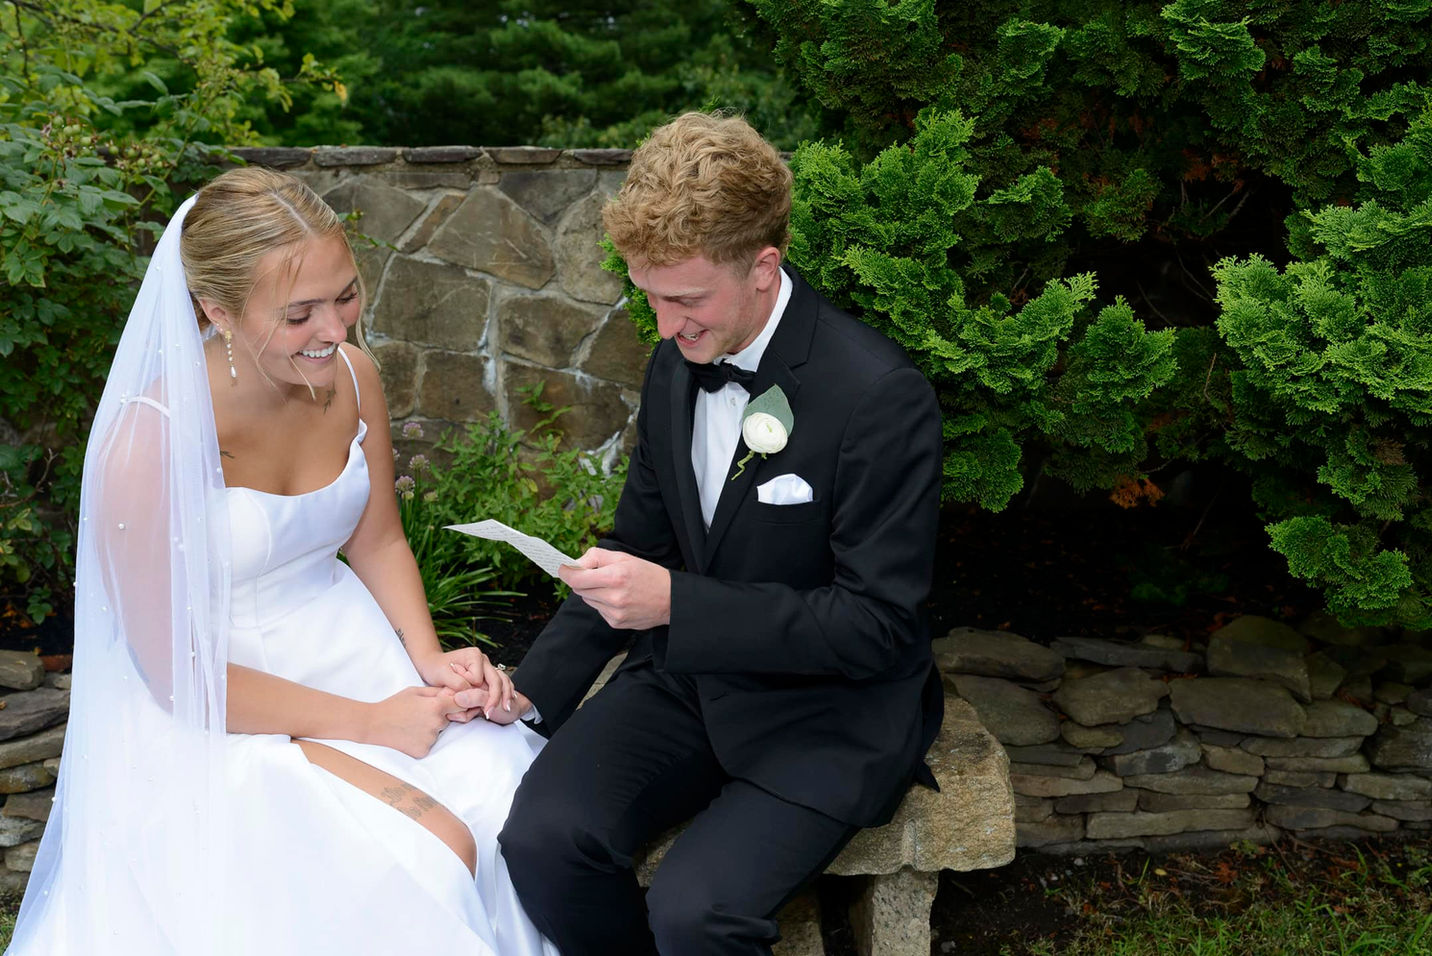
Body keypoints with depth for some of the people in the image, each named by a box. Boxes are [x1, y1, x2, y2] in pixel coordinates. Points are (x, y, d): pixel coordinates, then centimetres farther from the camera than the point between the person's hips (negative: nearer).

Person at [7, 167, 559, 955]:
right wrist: (368, 722, -19)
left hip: (347, 650, 5)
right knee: (436, 857, -24)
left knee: (513, 806, -18)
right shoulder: (151, 439, -24)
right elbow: (179, 673, -17)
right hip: (217, 718, -5)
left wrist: (429, 658, -9)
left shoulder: (351, 376, -6)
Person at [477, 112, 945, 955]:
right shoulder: (680, 360, 1)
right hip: (686, 679, 6)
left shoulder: (882, 397, -20)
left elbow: (876, 626, -18)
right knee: (541, 839, -18)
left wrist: (677, 601, -25)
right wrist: (534, 688, -1)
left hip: (827, 713, -5)